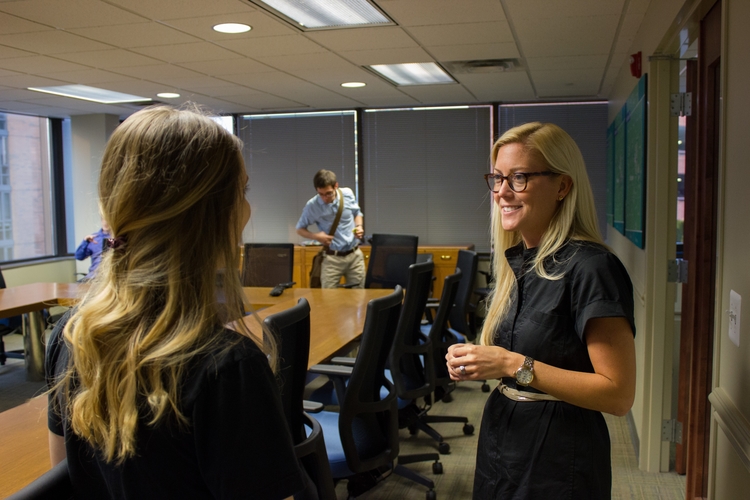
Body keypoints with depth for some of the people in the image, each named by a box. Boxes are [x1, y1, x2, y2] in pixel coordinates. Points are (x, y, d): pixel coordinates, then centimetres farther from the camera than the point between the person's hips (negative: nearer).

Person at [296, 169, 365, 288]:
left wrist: (359, 227, -6)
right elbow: (300, 229, 4)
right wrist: (316, 236, -15)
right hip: (332, 258, -2)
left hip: (355, 255, 2)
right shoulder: (312, 206, -11)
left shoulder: (347, 194, -5)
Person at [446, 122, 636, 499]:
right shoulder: (515, 260, 5)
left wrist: (514, 364, -24)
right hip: (500, 441, 7)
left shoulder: (591, 267, -19)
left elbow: (618, 394, -21)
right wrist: (475, 362, -4)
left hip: (557, 458, -7)